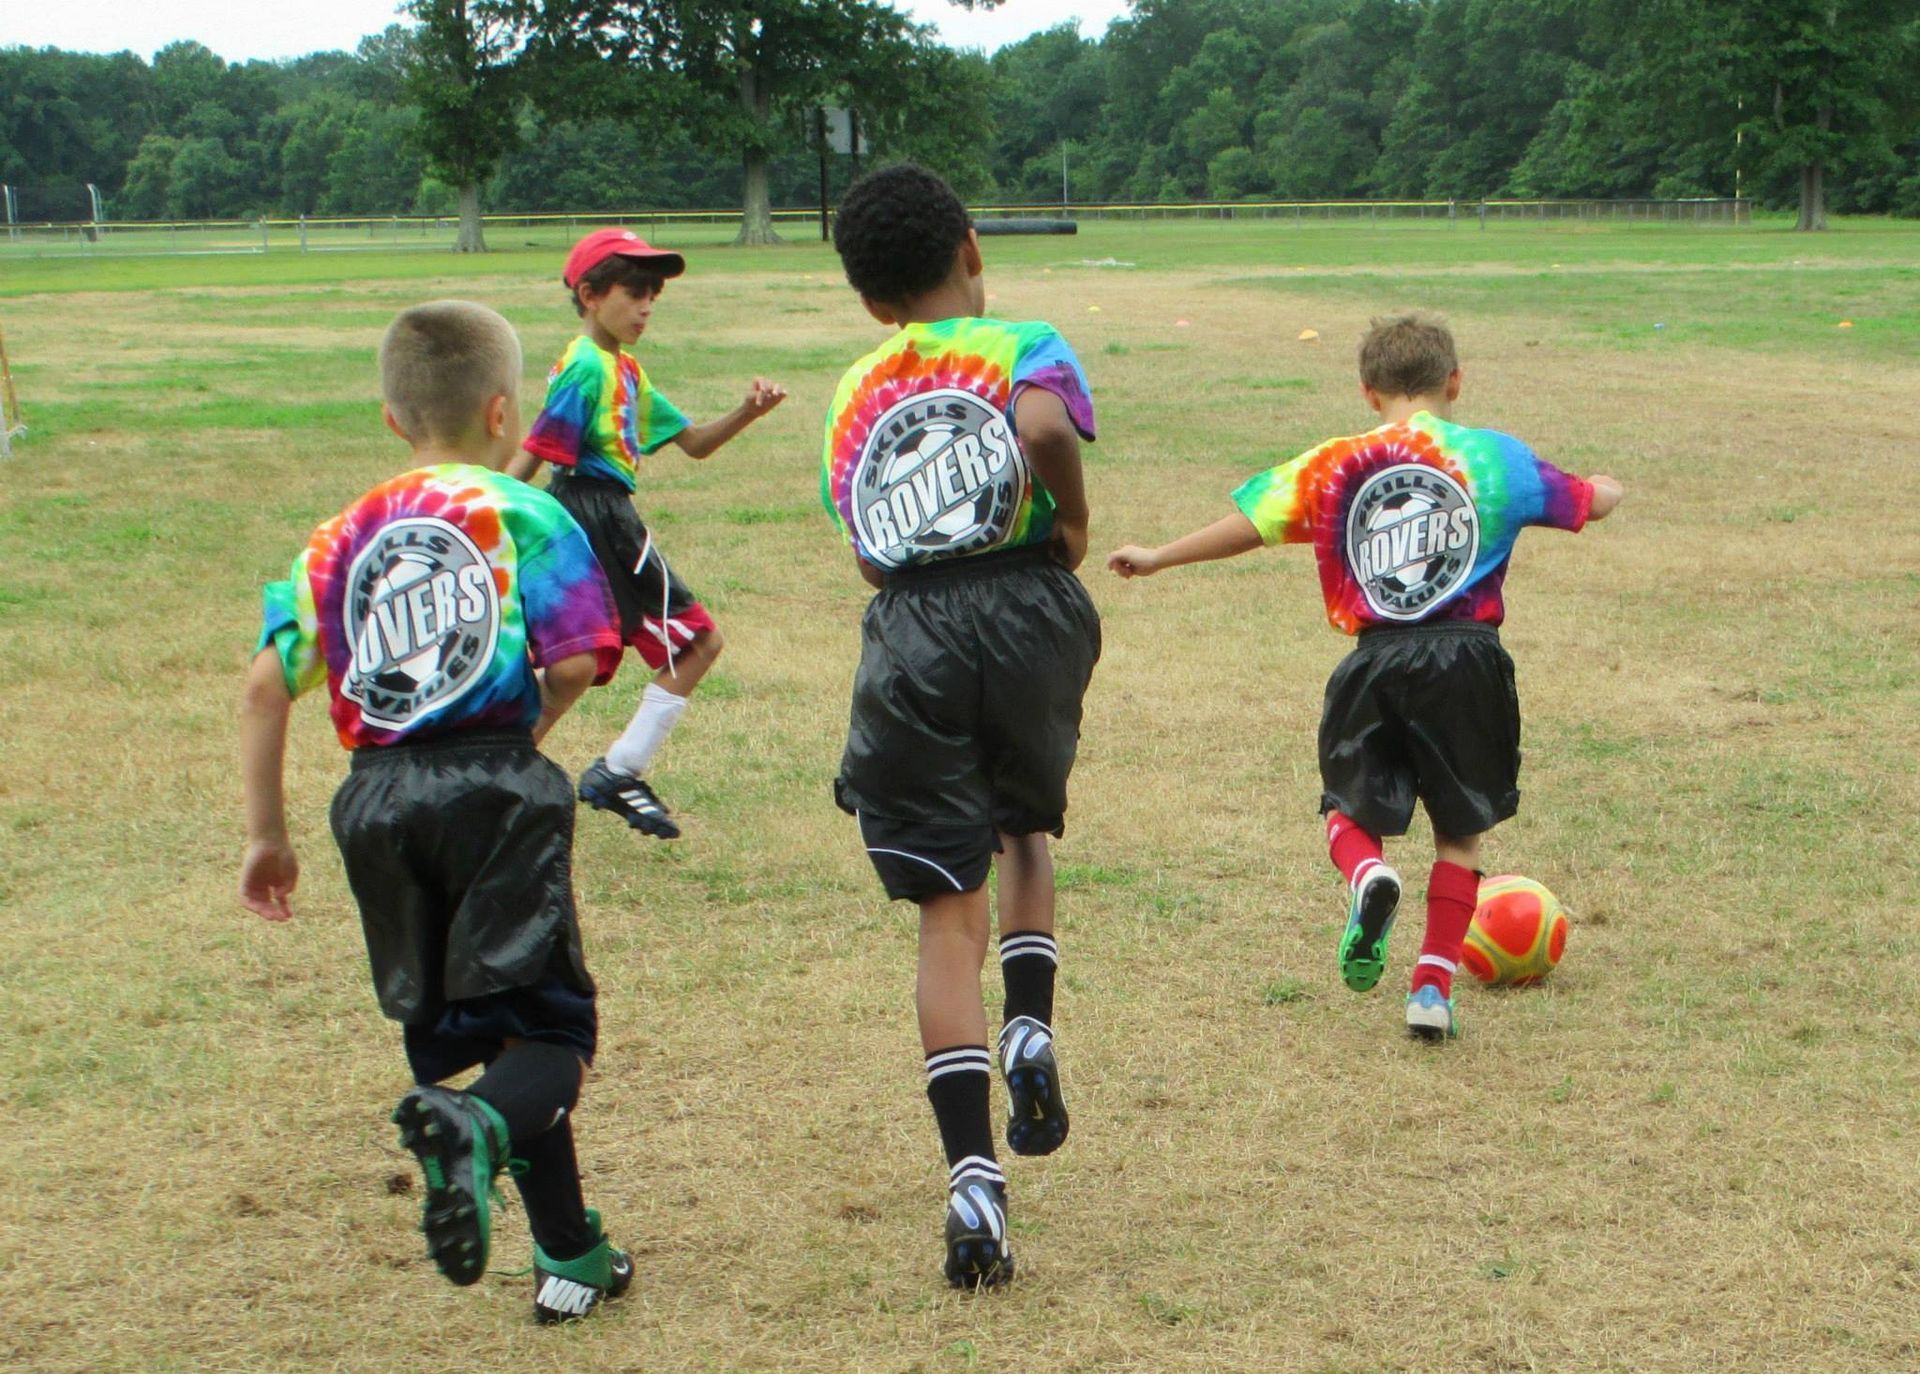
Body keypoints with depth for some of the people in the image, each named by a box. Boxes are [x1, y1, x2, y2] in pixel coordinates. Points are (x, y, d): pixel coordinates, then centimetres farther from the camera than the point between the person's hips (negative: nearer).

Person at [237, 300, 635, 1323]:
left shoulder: (339, 540, 14)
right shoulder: (526, 517, 1)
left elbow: (266, 686, 7)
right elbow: (579, 660, -11)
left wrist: (265, 835, 13)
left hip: (378, 800, 5)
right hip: (495, 784, -4)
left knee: (450, 1029, 15)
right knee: (548, 1033, -2)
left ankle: (570, 1257, 19)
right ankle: (476, 1125, -36)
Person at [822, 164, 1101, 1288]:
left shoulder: (854, 399, 21)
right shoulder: (1024, 347, 7)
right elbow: (1044, 424, -16)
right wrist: (1072, 522, -2)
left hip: (907, 639, 2)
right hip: (1029, 616, -1)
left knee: (948, 914, 4)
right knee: (1024, 829, 28)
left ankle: (974, 1178, -5)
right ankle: (1031, 1029, 5)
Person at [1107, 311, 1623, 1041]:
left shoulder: (1334, 465, 3)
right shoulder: (1496, 456, 6)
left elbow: (1249, 524, 1)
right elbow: (1589, 501, 17)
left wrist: (1157, 557, 13)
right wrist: (1607, 488, 42)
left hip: (1376, 662, 0)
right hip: (1467, 658, 1)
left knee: (1349, 806, 16)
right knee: (1460, 830, 15)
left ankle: (1367, 875, -19)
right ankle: (1433, 986, 8)